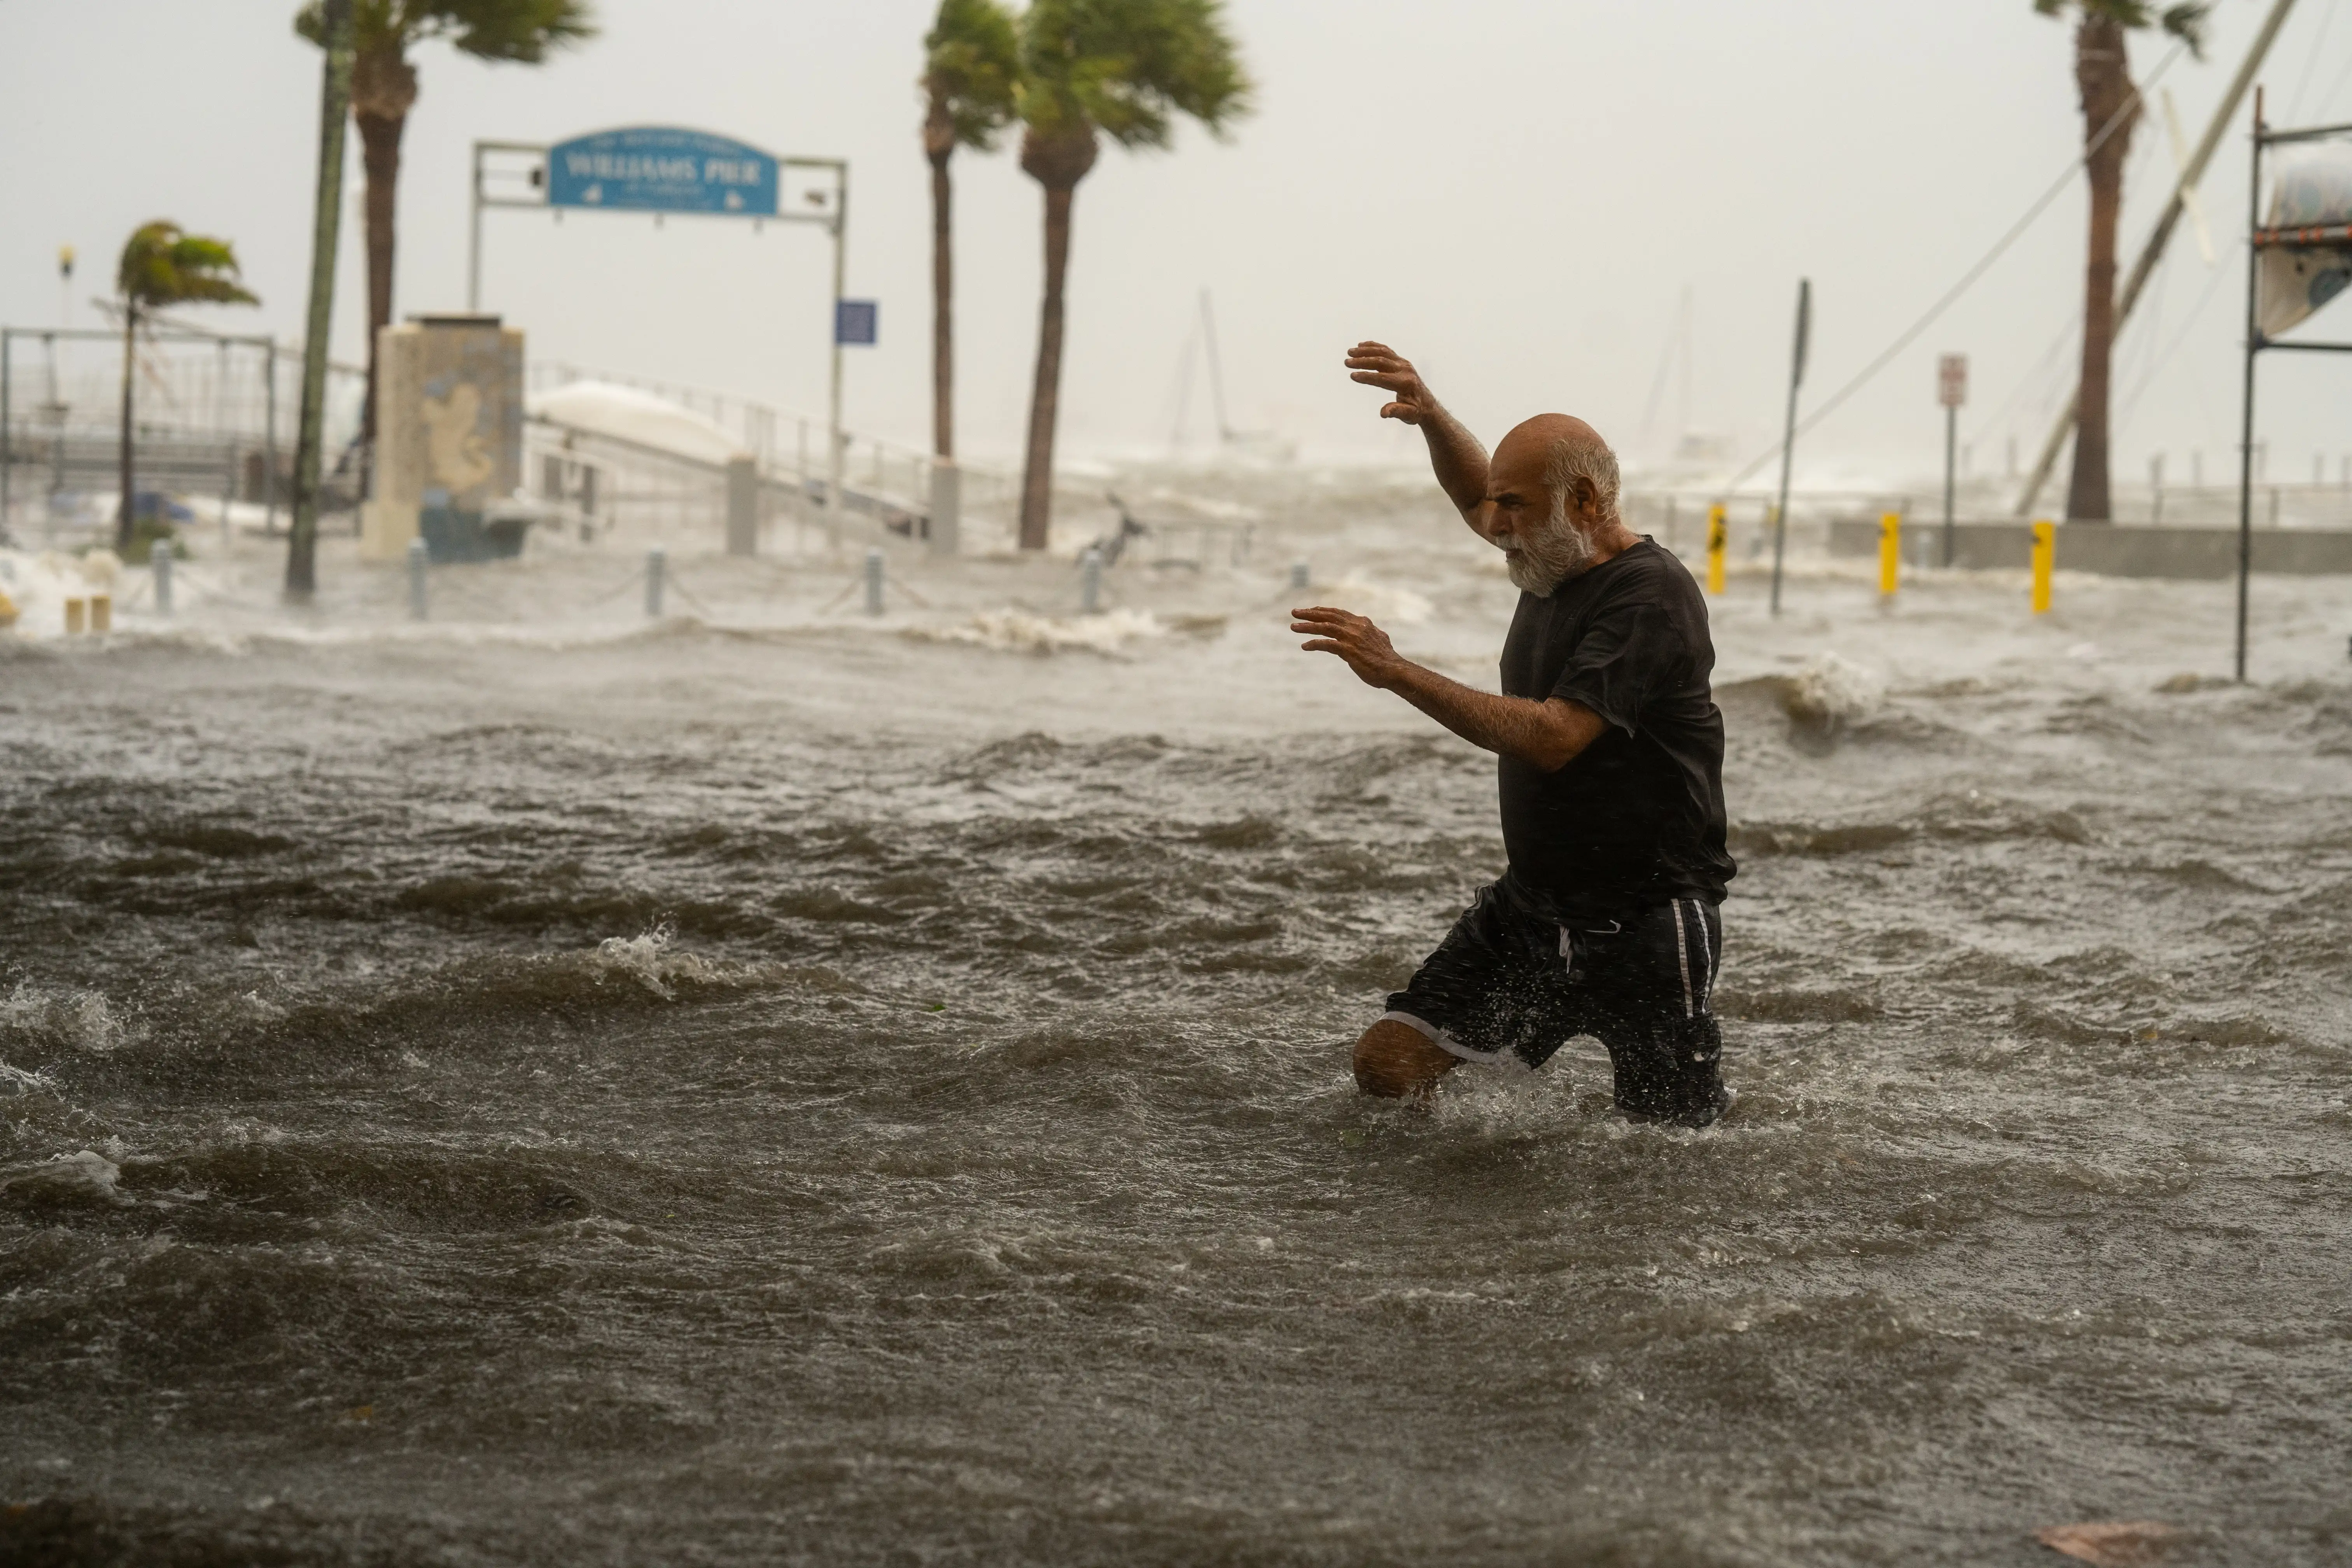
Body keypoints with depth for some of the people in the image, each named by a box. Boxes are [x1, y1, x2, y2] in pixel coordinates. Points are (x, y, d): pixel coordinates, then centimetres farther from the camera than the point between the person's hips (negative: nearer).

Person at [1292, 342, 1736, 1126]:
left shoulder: (1650, 595, -19)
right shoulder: (1554, 560, 6)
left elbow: (1553, 738, -29)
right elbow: (1476, 495, 29)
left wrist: (1396, 672, -28)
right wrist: (1429, 415, 9)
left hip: (1643, 929, -8)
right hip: (1527, 910, 8)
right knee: (1387, 1065, -4)